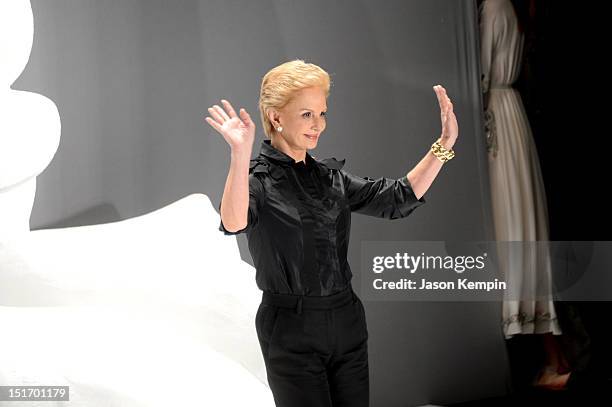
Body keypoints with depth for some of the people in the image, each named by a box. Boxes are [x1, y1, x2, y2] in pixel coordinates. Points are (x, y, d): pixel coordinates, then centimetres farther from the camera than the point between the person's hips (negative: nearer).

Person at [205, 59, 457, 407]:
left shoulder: (331, 176, 9)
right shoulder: (257, 179, -10)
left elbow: (399, 198, 5)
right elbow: (234, 223, -32)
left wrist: (444, 144, -4)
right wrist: (240, 155, -47)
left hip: (347, 322, 6)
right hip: (292, 329, -6)